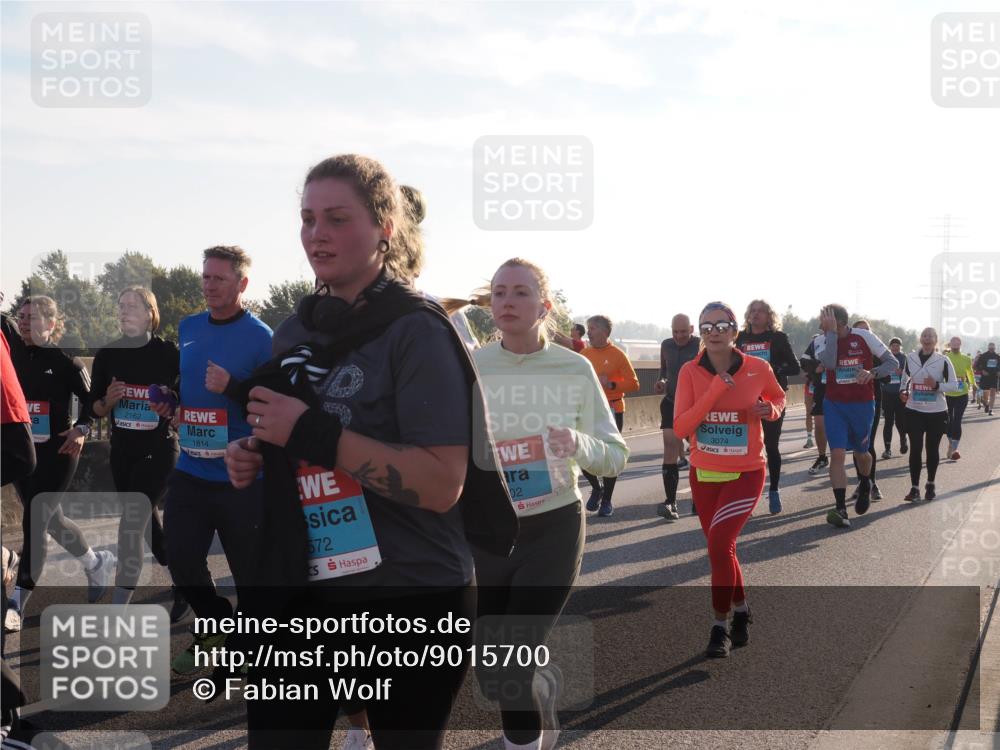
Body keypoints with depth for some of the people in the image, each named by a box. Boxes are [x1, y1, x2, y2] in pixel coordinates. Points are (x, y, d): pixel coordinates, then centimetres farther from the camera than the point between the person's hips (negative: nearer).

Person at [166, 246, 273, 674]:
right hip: (190, 471, 6)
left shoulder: (260, 338, -10)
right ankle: (216, 625, 30)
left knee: (248, 568, 5)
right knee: (181, 560, 6)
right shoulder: (188, 329, 9)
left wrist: (232, 387, -25)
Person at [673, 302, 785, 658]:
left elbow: (778, 397, 13)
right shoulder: (690, 372, -8)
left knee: (719, 543, -18)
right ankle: (741, 611, 40)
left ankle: (720, 626, -2)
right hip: (704, 474, 3)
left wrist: (770, 410, -10)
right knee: (721, 547, 15)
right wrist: (715, 390, -23)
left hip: (746, 474, -3)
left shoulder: (758, 368, -9)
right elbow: (680, 427, -17)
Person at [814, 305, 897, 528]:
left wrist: (872, 372, -23)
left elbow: (893, 362, -5)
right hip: (834, 405, 0)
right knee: (837, 453, -13)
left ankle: (865, 485, 48)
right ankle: (841, 509, -13)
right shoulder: (823, 341, -6)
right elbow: (829, 363, -27)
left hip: (863, 404, 0)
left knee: (861, 453, 15)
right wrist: (831, 332, -25)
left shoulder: (864, 337, -9)